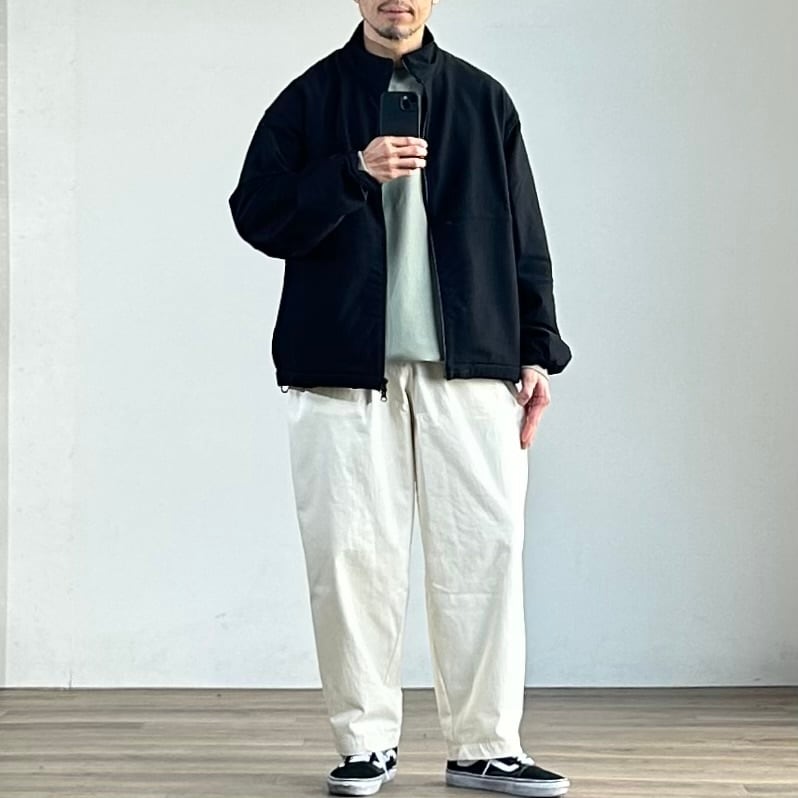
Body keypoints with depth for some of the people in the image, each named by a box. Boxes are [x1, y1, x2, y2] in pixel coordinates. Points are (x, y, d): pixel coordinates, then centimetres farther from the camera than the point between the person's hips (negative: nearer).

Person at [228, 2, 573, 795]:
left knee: (486, 546, -3)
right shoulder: (311, 98, 10)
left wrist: (535, 350, 5)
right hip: (344, 364, -1)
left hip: (470, 363, 1)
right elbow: (256, 214, 1)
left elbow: (524, 237, 13)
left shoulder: (483, 100, 14)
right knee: (351, 553, -2)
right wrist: (354, 172, -12)